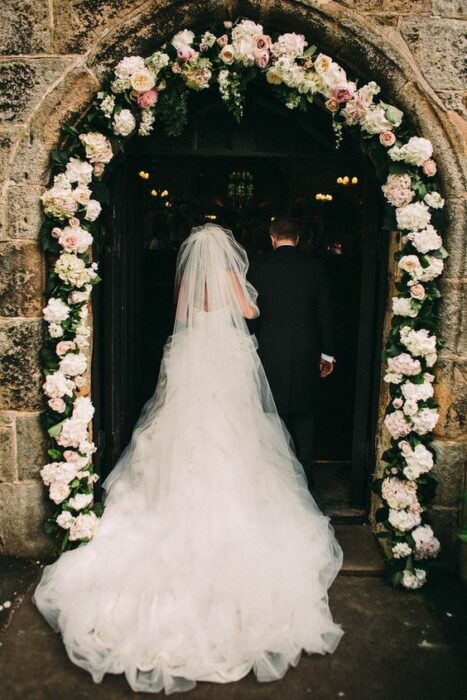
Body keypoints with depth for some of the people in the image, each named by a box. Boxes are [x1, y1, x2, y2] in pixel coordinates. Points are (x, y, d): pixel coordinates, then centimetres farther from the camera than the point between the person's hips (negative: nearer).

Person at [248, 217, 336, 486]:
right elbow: (326, 311, 2)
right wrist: (327, 352, 9)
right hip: (306, 350, 1)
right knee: (304, 414, 12)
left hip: (270, 350, -1)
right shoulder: (315, 266, 1)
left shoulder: (260, 266, -3)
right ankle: (305, 473, 18)